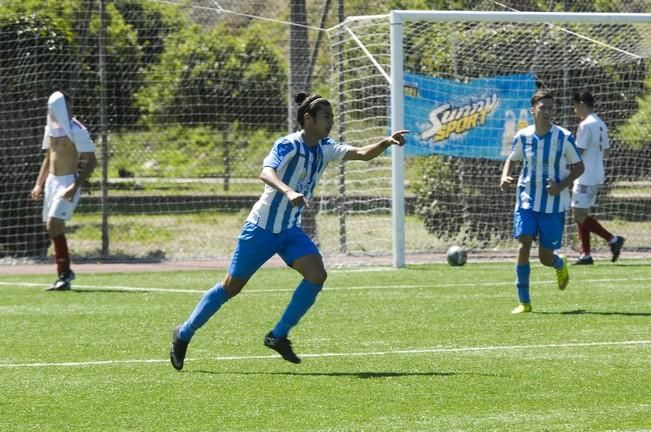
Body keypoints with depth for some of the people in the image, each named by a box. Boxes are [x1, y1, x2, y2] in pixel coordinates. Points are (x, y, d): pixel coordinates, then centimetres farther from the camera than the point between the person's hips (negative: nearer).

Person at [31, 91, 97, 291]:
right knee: (54, 228, 8)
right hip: (51, 181, 8)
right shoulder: (51, 129, 12)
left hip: (68, 182, -8)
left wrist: (75, 186, -23)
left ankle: (64, 274, -14)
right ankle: (65, 272, 19)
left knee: (54, 225, -19)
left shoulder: (77, 131, -12)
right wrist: (38, 184, 13)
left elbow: (91, 161, -15)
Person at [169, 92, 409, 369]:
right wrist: (289, 192, -53)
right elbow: (266, 173, -36)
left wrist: (386, 143, -24)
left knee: (317, 274, -16)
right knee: (231, 287, 1)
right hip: (262, 228, -6)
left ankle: (278, 336, -5)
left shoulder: (325, 149, 3)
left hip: (290, 230, 6)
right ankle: (184, 334, 19)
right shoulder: (288, 145, -19)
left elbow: (363, 154, -5)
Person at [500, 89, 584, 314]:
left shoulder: (564, 137, -8)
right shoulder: (522, 136, -1)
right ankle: (524, 301, -6)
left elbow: (579, 167, 0)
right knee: (523, 246, -15)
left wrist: (561, 185, -16)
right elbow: (512, 159, 16)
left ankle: (560, 265, 41)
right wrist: (505, 177, -5)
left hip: (554, 204, -1)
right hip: (527, 200, 1)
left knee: (545, 257, 2)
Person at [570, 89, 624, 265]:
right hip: (596, 176, 10)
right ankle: (586, 254, 11)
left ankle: (613, 239, -11)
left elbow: (578, 152, -18)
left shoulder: (586, 125, -16)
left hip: (586, 177, -10)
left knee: (580, 215, -8)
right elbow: (605, 152, 19)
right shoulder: (601, 124, 13)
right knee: (581, 215, 13)